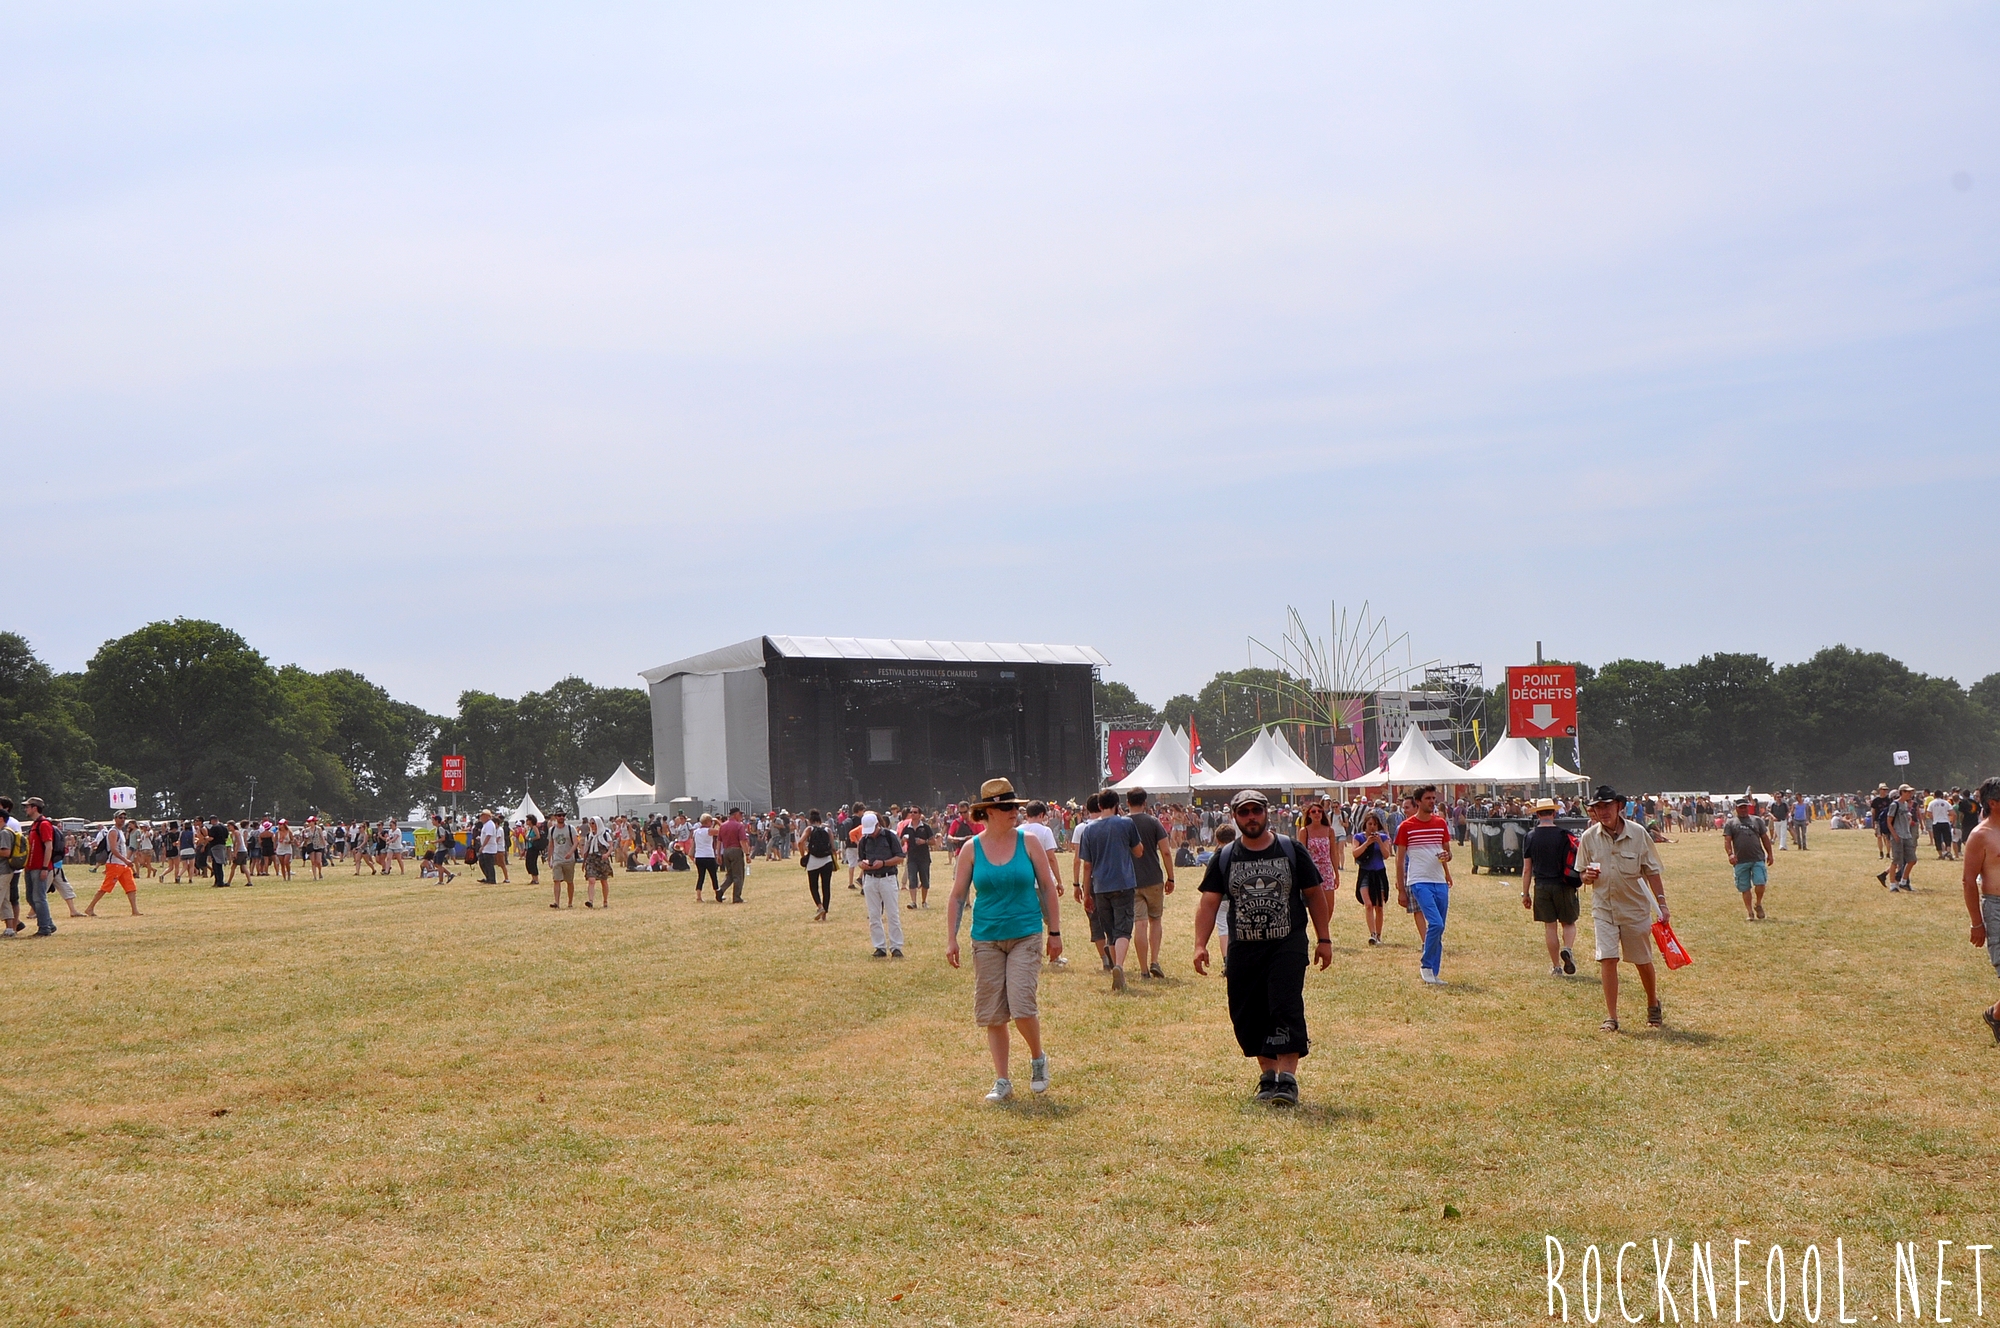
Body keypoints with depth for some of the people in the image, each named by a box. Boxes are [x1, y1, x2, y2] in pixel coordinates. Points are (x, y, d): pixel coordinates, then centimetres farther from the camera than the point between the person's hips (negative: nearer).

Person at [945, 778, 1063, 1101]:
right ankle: (1001, 1082, 13)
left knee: (1021, 1004, -12)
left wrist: (1055, 932, 2)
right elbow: (957, 896, 4)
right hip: (986, 938, 2)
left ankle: (1038, 1059, 15)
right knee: (992, 1014, 4)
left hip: (1025, 935, -2)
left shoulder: (1029, 842, -1)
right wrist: (951, 939, -2)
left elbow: (1048, 888, 4)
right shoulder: (972, 849, 0)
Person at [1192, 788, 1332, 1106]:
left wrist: (1324, 939, 5)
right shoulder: (1224, 858, 6)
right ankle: (1267, 1075, 19)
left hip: (1287, 945, -2)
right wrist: (1200, 945, -9)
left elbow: (1315, 895, 9)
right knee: (1248, 1017, 4)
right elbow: (1209, 903, 2)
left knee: (1286, 1009, -13)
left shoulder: (1292, 851, 3)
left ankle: (1287, 1079, -12)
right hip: (1243, 949, 2)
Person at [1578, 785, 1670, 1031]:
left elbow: (1651, 871, -1)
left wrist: (1662, 903, -7)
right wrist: (1588, 876, -16)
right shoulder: (1588, 838, -2)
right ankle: (1611, 1017, -5)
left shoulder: (1638, 833, -6)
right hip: (1603, 908, 1)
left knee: (1643, 961, 11)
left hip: (1635, 907, 0)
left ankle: (1653, 1004, 35)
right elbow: (1583, 876, 8)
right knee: (1607, 959, -9)